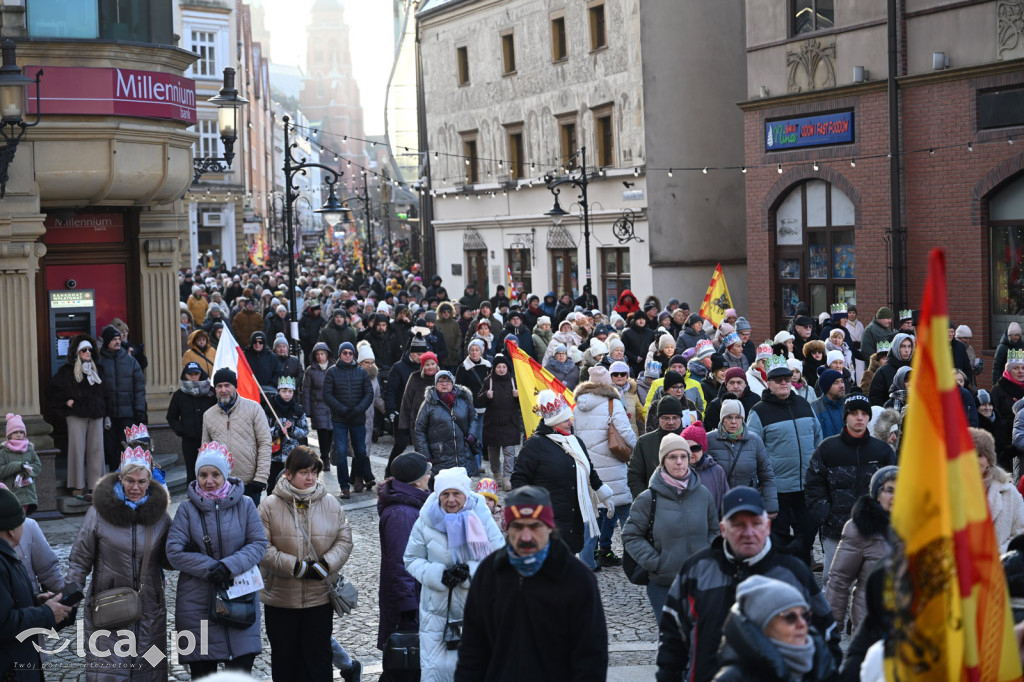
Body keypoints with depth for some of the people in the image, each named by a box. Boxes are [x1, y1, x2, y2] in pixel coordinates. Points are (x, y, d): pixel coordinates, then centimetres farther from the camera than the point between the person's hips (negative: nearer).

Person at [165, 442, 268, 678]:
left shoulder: (245, 505, 1)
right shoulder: (187, 509, -1)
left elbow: (259, 543, -3)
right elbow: (174, 552, -7)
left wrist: (229, 566, -18)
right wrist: (211, 567, -16)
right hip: (197, 603, 0)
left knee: (242, 667, 0)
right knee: (202, 672, 6)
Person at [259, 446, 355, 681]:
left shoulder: (331, 504, 1)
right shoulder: (270, 506, -6)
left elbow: (344, 541, 2)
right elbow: (262, 548, -12)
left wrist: (324, 566, -15)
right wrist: (297, 567, -19)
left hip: (320, 597, 1)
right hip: (280, 598, -1)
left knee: (318, 656, 7)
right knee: (284, 656, 13)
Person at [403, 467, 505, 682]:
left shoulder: (481, 519, -7)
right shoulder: (426, 521, -4)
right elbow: (411, 560, 2)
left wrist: (471, 571, -22)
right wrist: (439, 574, -16)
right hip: (437, 607, 0)